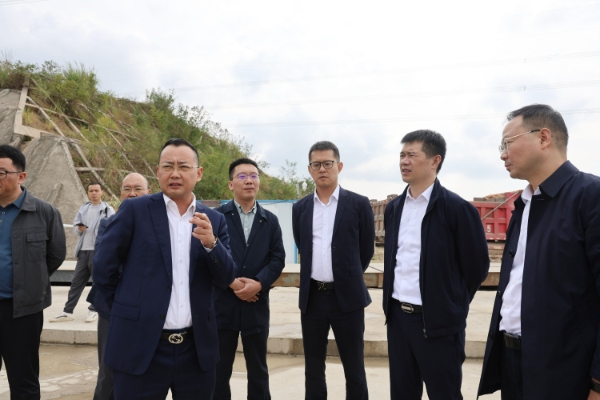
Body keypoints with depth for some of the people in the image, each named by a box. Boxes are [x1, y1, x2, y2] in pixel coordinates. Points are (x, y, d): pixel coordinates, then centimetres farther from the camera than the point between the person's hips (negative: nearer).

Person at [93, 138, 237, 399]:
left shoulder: (214, 220, 5)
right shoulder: (135, 210, -3)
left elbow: (226, 278, 0)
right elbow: (103, 268, 1)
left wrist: (211, 243, -17)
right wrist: (126, 311, 4)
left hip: (196, 349, 3)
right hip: (141, 347, -3)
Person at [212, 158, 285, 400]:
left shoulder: (270, 220, 9)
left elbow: (278, 258, 2)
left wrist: (259, 283, -14)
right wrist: (232, 283, -15)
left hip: (257, 304, 2)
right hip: (222, 302, -2)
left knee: (258, 368, 14)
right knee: (219, 368, 9)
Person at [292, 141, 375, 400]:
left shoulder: (358, 204, -3)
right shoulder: (300, 208, 7)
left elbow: (366, 250, 3)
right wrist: (319, 277, 12)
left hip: (347, 296, -3)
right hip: (311, 296, 3)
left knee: (354, 369, 9)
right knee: (313, 369, 14)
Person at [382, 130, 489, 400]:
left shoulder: (457, 208, -11)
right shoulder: (393, 208, 7)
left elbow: (477, 266, -5)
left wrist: (452, 305, 2)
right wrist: (390, 302, 14)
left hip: (438, 322, -5)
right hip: (397, 317, 6)